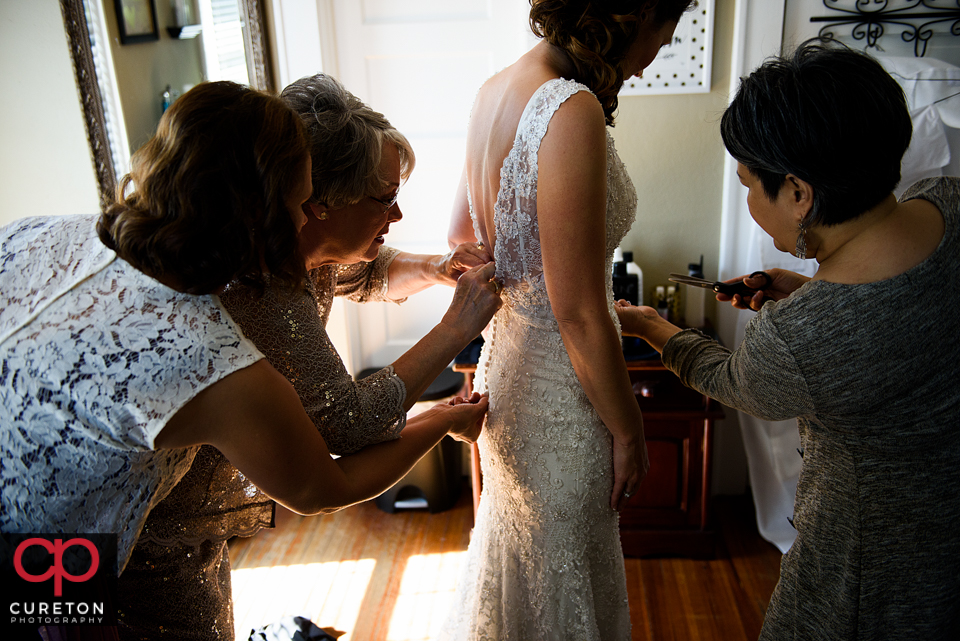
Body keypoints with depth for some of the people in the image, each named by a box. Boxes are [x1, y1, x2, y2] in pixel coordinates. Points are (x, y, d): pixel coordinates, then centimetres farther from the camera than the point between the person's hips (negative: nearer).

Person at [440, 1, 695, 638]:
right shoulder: (573, 112, -27)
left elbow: (461, 236, 11)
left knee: (516, 550, 31)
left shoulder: (498, 88, 0)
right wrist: (629, 431, -13)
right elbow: (579, 315, -25)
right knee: (563, 576, 17)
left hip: (506, 363, 9)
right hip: (559, 392, -8)